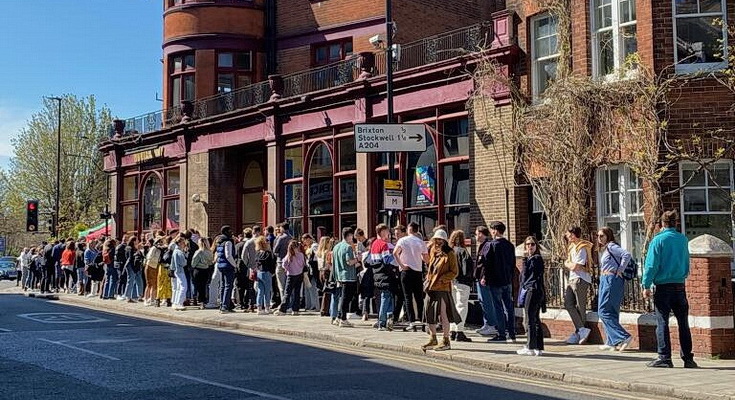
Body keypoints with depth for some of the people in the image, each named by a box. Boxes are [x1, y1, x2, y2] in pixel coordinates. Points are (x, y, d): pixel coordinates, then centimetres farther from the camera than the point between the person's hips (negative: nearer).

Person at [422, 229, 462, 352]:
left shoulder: (449, 254, -7)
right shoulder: (432, 251, 12)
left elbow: (454, 272, -9)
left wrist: (442, 279, -17)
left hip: (443, 288, -7)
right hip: (430, 287, 7)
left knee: (442, 314, -5)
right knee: (429, 313, 11)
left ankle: (446, 340, 4)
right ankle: (433, 339, 23)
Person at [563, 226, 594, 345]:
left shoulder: (582, 248, -11)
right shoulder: (573, 247, 19)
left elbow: (574, 267, -16)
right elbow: (568, 263, 22)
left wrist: (569, 264, 3)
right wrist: (571, 265, 2)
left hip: (580, 280, -9)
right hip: (572, 280, 9)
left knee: (580, 307, -4)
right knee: (568, 304, -3)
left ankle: (579, 332, -1)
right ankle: (582, 329, -6)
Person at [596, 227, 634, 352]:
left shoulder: (611, 246, -10)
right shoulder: (604, 249, 20)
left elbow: (627, 255, -24)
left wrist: (620, 271, -18)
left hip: (611, 280, -10)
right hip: (605, 281, 10)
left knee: (603, 311, -12)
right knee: (611, 312, 11)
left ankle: (624, 337, -15)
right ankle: (611, 342, 15)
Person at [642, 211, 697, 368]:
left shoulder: (658, 240, -7)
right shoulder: (683, 240, 5)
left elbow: (651, 265, -10)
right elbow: (687, 264, 16)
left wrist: (646, 285, -6)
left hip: (663, 286, -4)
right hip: (680, 287, 4)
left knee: (662, 323, 1)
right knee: (683, 323, 9)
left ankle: (664, 358, -1)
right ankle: (688, 358, 11)